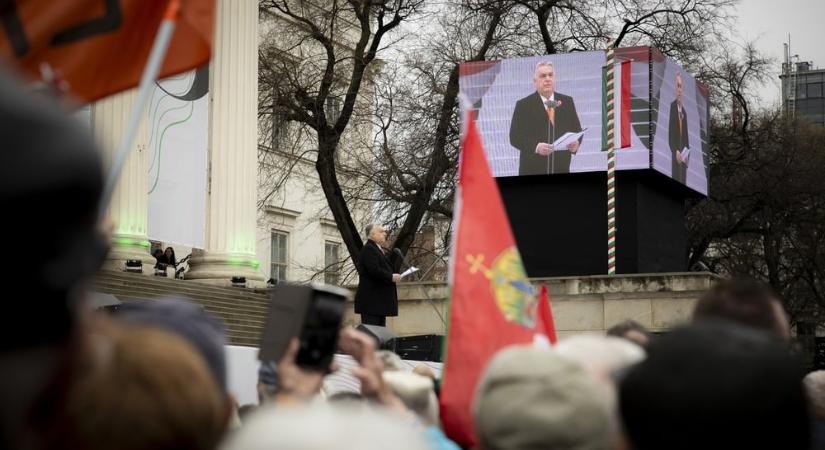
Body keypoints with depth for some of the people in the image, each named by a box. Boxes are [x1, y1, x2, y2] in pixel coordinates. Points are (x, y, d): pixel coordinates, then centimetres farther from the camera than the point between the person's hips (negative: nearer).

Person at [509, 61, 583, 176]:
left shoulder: (567, 102, 14)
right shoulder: (524, 105, 2)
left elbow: (576, 129, 15)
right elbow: (515, 137, -4)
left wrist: (576, 143, -9)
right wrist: (536, 146, -21)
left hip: (561, 169, 4)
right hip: (533, 170, -3)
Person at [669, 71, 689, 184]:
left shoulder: (684, 111, 16)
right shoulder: (672, 106, -5)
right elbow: (670, 133, -11)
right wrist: (675, 151, -18)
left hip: (683, 156, 7)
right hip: (676, 155, -7)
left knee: (683, 183, 5)